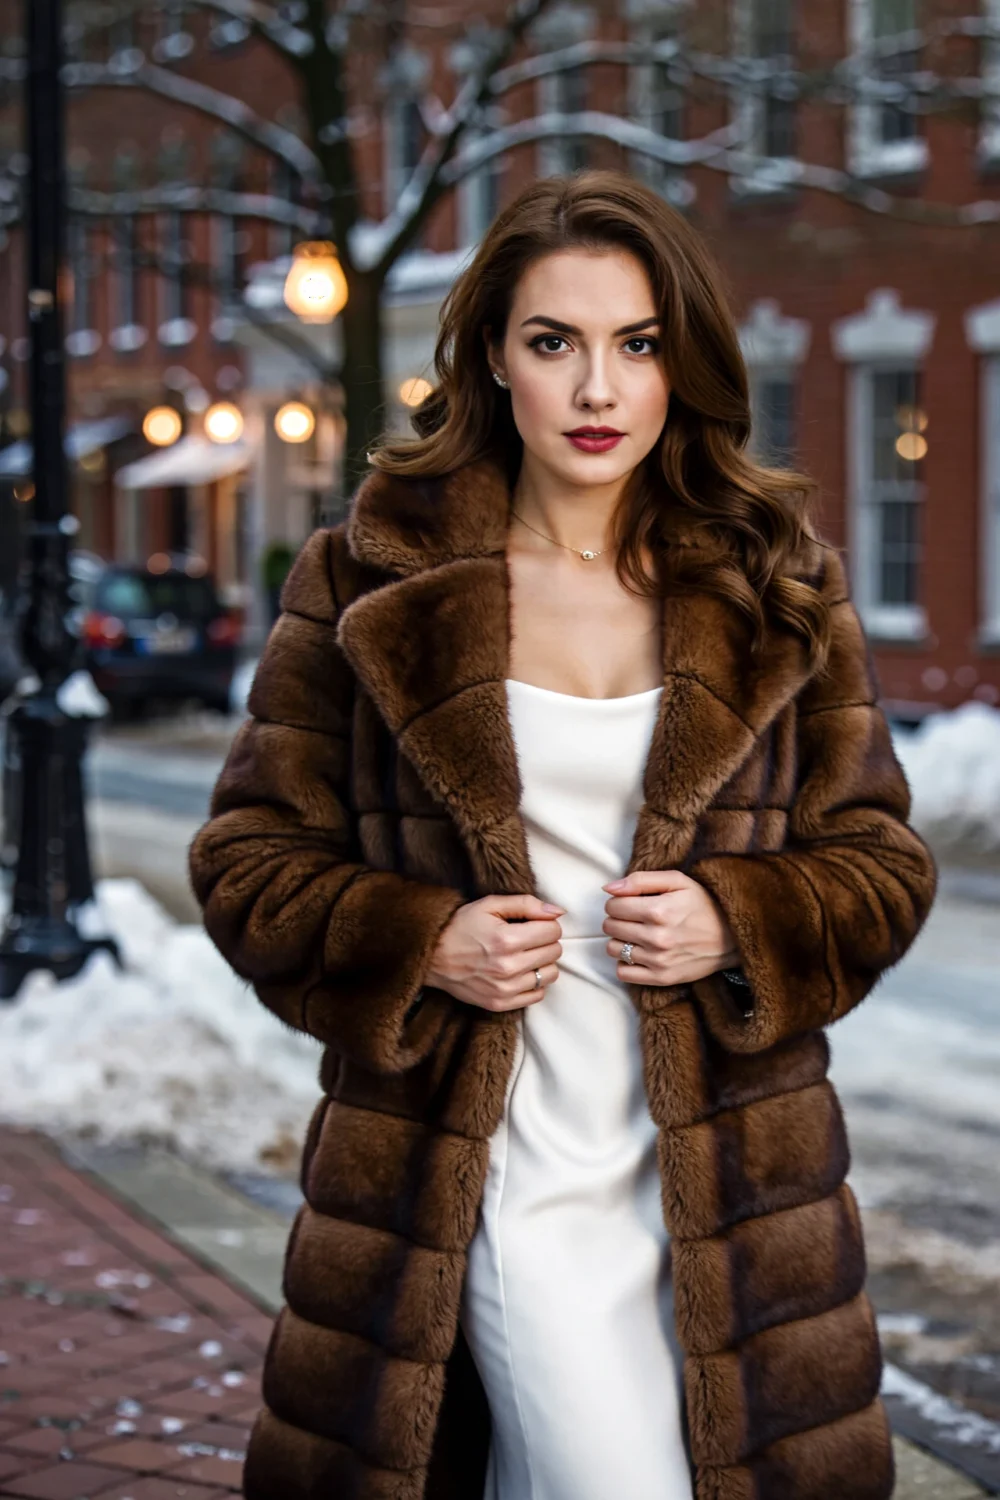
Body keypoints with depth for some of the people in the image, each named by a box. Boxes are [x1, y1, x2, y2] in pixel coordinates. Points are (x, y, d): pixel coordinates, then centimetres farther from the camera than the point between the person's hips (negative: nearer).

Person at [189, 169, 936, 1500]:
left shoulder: (778, 587, 5)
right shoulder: (369, 585, 0)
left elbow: (883, 862, 9)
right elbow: (249, 858, 4)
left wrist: (735, 925, -10)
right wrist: (424, 946, -13)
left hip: (721, 1180, 3)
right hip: (494, 1176, -2)